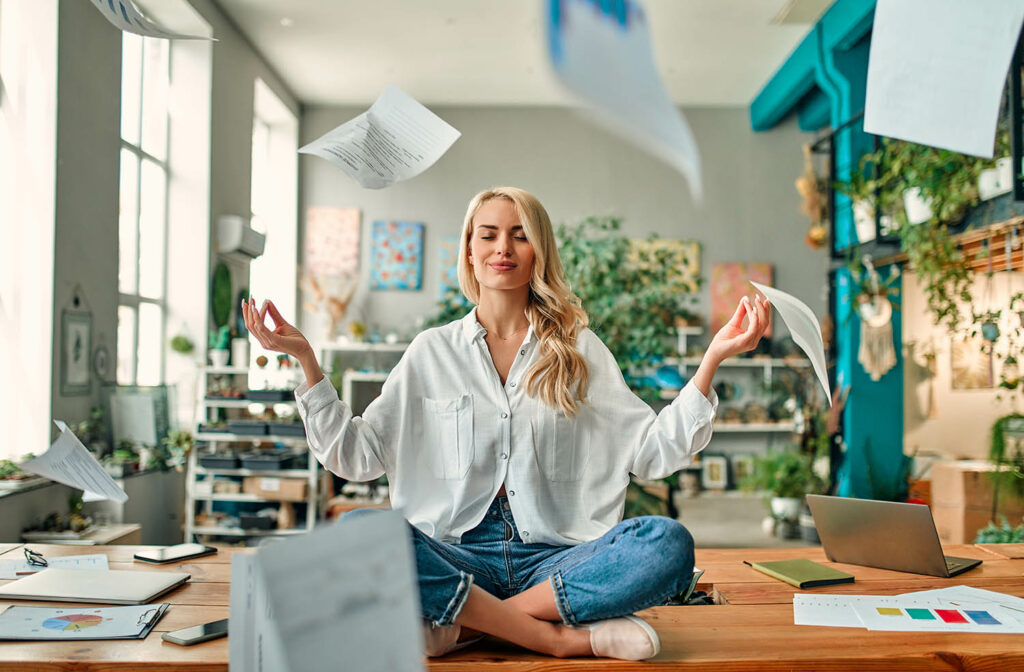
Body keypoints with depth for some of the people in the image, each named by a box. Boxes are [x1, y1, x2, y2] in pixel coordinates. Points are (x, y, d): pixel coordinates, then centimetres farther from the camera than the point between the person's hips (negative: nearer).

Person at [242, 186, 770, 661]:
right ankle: (560, 636, -25)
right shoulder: (431, 353, 11)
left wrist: (713, 358, -4)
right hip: (456, 556, 0)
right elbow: (354, 456, 7)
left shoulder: (578, 349, 12)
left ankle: (462, 626, -23)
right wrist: (305, 359, -1)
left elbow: (653, 451, 5)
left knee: (668, 543, -28)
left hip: (555, 557, 1)